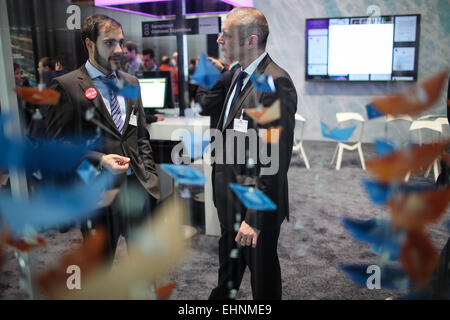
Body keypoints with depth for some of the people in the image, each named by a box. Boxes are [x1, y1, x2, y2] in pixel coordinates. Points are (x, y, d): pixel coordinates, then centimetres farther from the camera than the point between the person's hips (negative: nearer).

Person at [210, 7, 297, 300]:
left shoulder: (275, 83, -23)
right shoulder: (239, 75, 7)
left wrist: (255, 217, -25)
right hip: (230, 198, 9)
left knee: (261, 270, 15)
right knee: (229, 265, 29)